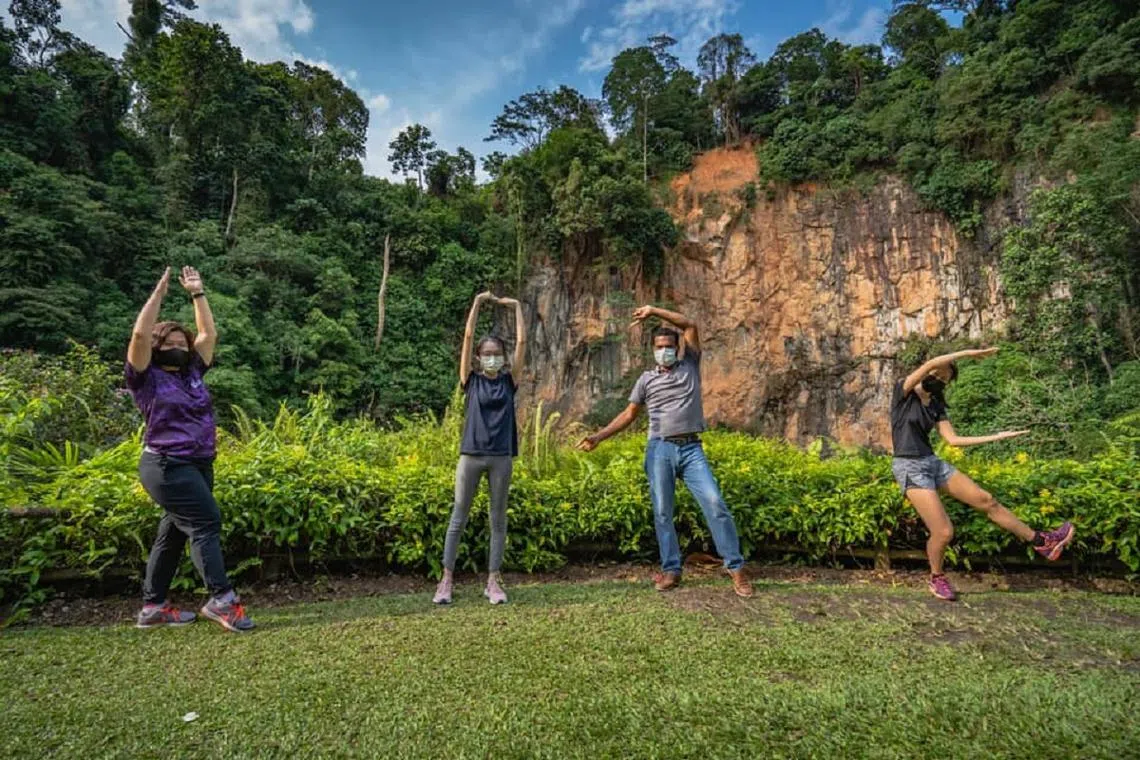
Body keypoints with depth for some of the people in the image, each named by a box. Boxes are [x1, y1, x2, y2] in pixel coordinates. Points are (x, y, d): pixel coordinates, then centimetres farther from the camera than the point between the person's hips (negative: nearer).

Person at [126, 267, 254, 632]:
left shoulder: (192, 373, 13)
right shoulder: (147, 378, -2)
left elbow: (209, 333, 16)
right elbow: (140, 333, -15)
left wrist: (198, 294, 15)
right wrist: (159, 291, -9)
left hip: (199, 465, 7)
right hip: (168, 466, -7)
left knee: (174, 532, 11)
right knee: (206, 523, -14)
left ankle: (152, 607, 21)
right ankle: (221, 600, -11)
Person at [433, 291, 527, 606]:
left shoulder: (509, 381, 6)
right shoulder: (471, 380, 4)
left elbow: (522, 341, 2)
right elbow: (468, 337, 0)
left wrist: (517, 307, 7)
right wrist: (478, 303, 1)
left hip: (501, 457, 1)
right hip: (471, 455, -1)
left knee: (498, 520, 7)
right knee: (458, 518, 6)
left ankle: (493, 582, 17)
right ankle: (447, 580, 16)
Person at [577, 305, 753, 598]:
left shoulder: (690, 367, 10)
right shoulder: (647, 379, 12)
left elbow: (690, 326, 3)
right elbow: (629, 415, 13)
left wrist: (654, 311, 1)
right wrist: (599, 436, 4)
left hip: (692, 449, -1)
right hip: (660, 450, 1)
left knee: (715, 503, -9)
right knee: (662, 513, 3)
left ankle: (736, 568, 1)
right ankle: (671, 570, 14)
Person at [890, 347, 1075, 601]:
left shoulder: (936, 404, 13)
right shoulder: (903, 392, -7)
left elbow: (953, 439, 8)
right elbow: (932, 363, -20)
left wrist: (996, 437, 7)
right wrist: (970, 353, -12)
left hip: (933, 463, 7)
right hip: (910, 468, -7)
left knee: (987, 500, 8)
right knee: (944, 532, -10)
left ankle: (1041, 541, 28)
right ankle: (936, 578, 17)